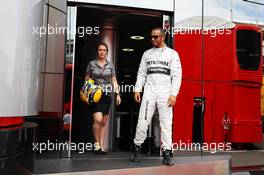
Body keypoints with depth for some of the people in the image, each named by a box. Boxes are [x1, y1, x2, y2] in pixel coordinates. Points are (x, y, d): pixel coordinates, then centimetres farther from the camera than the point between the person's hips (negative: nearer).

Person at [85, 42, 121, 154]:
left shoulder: (110, 65, 8)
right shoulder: (92, 64, 4)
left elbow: (114, 81, 11)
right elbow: (87, 79, 9)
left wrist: (117, 94, 2)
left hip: (107, 95, 2)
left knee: (104, 122, 5)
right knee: (97, 120, -17)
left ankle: (101, 146, 14)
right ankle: (96, 143, 2)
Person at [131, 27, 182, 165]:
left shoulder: (172, 54, 5)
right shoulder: (147, 54, 15)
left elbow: (176, 75, -1)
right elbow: (141, 73, 13)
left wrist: (173, 94, -11)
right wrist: (137, 89, 2)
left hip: (165, 91, -2)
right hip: (149, 89, 2)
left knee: (166, 123, -2)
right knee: (143, 120, 0)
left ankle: (167, 151, 8)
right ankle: (137, 147, 15)